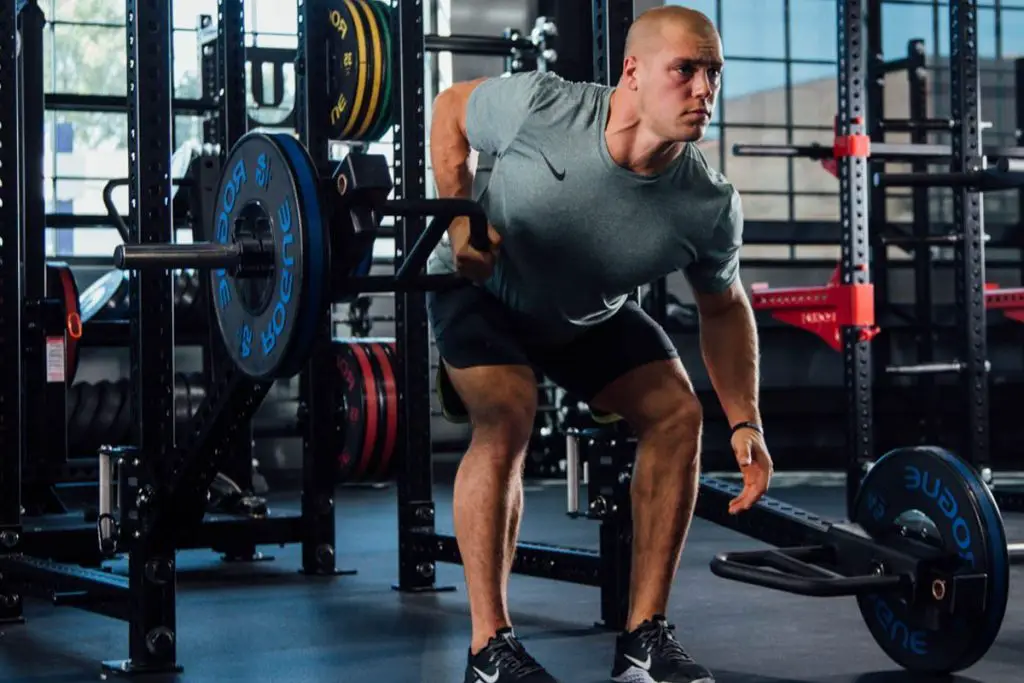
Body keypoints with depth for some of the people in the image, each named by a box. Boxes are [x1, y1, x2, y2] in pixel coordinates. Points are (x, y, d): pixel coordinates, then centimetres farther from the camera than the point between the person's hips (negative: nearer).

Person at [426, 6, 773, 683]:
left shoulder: (710, 208, -25)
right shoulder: (543, 106, -33)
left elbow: (724, 306, -6)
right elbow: (451, 107, -12)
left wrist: (747, 424, -12)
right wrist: (458, 217, -23)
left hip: (590, 311, 4)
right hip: (482, 286, -4)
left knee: (677, 415, -11)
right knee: (508, 418, -28)